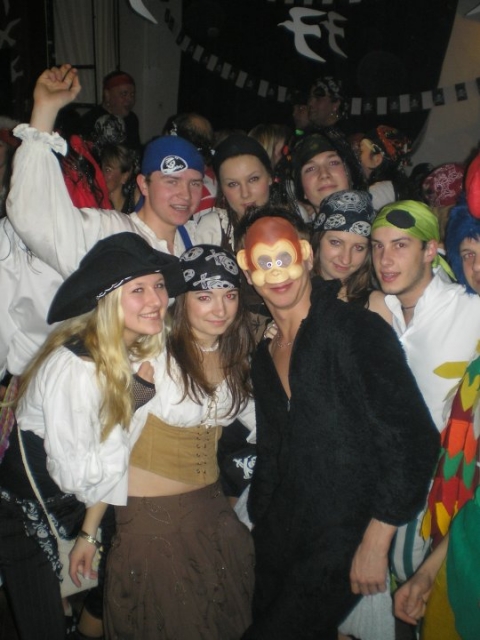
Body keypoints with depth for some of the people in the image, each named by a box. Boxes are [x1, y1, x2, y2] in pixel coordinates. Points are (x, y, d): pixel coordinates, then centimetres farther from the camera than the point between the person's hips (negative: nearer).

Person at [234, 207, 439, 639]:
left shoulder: (356, 329, -14)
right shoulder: (265, 356, 8)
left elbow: (412, 440, -18)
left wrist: (375, 544, -16)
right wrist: (259, 527, 15)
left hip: (342, 547, -6)